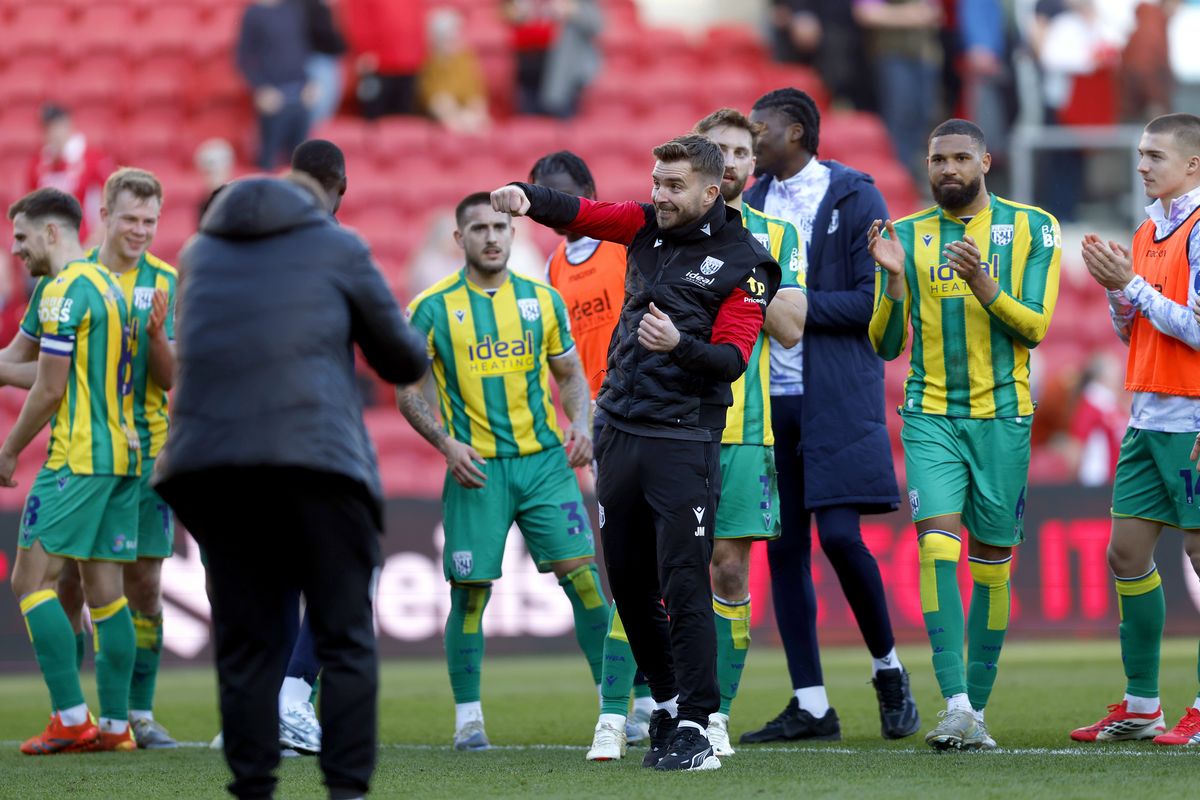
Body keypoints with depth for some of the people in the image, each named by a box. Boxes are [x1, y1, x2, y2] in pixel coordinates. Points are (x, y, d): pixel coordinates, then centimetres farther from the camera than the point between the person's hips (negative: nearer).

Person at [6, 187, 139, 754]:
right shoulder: (110, 285, 17)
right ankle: (115, 724, 4)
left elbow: (49, 389, -14)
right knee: (105, 590, 7)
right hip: (123, 452, 9)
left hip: (78, 458, -9)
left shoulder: (64, 291, -12)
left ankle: (71, 718, -13)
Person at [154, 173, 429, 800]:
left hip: (211, 458, 3)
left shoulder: (200, 253, 22)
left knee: (245, 642, 8)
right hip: (317, 456, -3)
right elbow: (404, 361, 16)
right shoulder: (339, 248, 13)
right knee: (345, 639, 1)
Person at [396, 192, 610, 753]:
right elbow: (408, 391, 3)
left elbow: (570, 374, 16)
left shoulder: (542, 300, 8)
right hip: (475, 468, -2)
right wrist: (448, 444, -10)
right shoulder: (432, 308, 0)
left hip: (544, 459, 2)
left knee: (581, 572, -6)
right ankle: (468, 715, 11)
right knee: (470, 591, -1)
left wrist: (581, 425, -2)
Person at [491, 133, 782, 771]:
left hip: (685, 442, -6)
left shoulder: (743, 262, -5)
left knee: (683, 585, -12)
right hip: (620, 431, 6)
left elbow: (733, 359, -11)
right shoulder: (648, 226, 10)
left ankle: (694, 729, -11)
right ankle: (668, 703, 24)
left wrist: (680, 344, -29)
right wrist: (526, 197, -16)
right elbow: (578, 214, 4)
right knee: (628, 582, 11)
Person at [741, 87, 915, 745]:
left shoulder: (854, 199, -4)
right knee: (783, 549, 3)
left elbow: (876, 299, -10)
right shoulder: (753, 204, 15)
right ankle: (810, 705, 7)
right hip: (768, 399, 6)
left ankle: (888, 667, 11)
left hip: (836, 400, -6)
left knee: (840, 536, -12)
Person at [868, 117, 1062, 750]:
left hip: (1002, 416, 0)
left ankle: (977, 709, 12)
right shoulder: (906, 236, 7)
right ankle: (956, 706, -23)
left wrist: (983, 285, -20)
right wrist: (894, 279, -11)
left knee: (992, 559, 3)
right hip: (931, 415, 0)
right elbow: (886, 346, 6)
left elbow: (1035, 327, -4)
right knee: (938, 541, -18)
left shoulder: (1031, 229, 3)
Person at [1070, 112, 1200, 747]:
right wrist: (1116, 290, 2)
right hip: (1149, 417, 9)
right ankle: (1140, 706, 14)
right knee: (1127, 552, 7)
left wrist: (1132, 284, -12)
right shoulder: (1148, 233, 16)